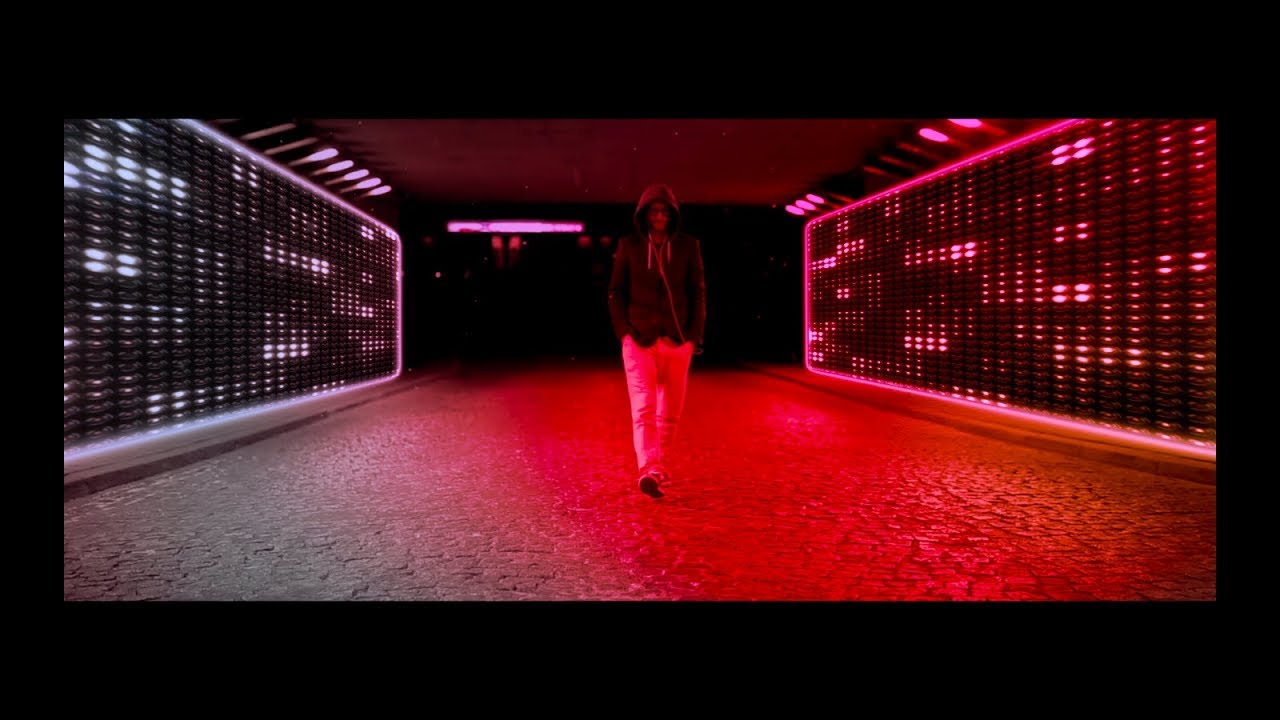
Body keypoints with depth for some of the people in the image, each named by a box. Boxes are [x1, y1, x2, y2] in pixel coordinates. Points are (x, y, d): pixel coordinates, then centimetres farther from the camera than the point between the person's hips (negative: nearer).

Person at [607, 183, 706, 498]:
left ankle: (659, 465, 26)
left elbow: (698, 292, 7)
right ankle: (649, 471, -20)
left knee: (670, 411, 9)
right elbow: (616, 291, 7)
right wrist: (623, 329, -4)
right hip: (639, 339, -2)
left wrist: (695, 334, 0)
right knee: (643, 407, -14)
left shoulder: (688, 245, 5)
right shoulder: (629, 245, 4)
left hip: (678, 340, 2)